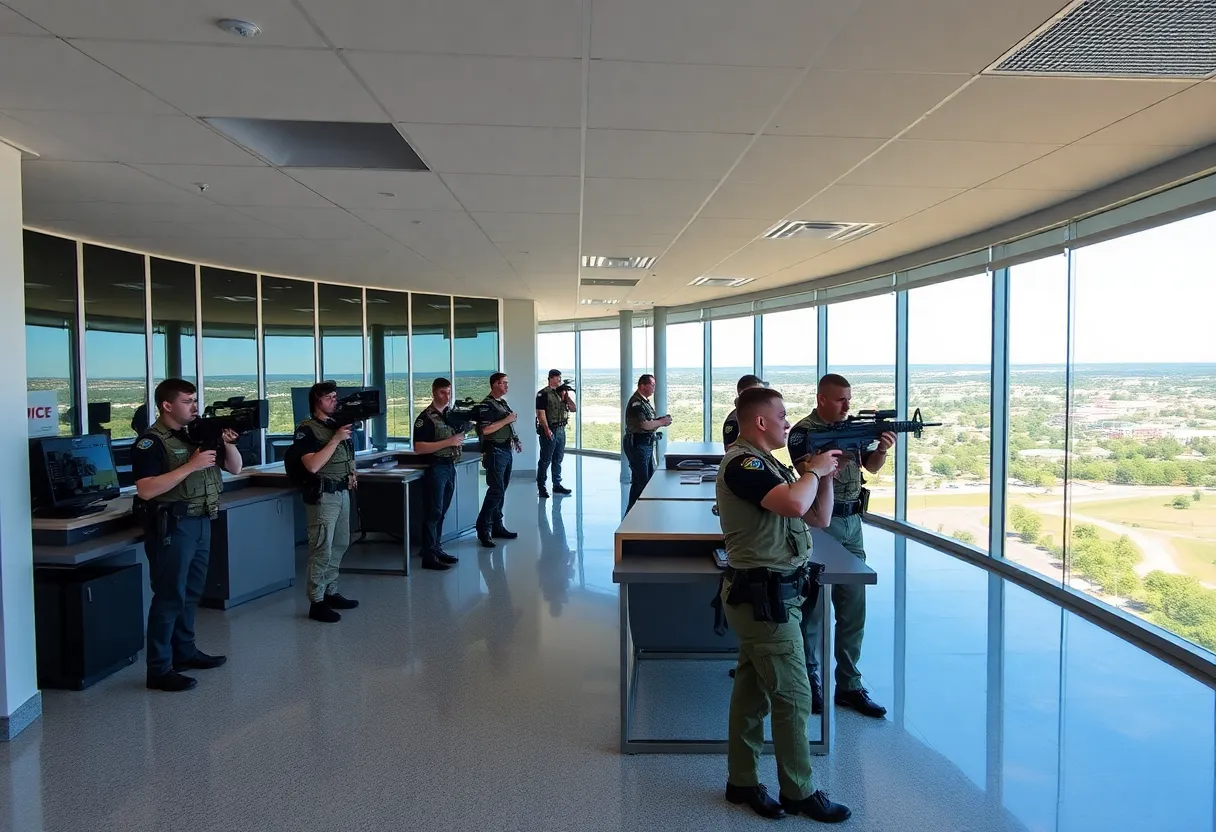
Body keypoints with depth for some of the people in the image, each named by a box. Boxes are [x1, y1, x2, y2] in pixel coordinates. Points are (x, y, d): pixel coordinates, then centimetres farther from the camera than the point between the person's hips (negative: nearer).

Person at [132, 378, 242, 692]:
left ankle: (184, 651, 29)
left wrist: (228, 442, -6)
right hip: (172, 526, -7)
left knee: (192, 592, 16)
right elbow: (145, 490, -22)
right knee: (169, 596, -4)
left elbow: (235, 468, 13)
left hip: (201, 522, 8)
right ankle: (159, 670, 3)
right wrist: (191, 466, -24)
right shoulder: (151, 442, -11)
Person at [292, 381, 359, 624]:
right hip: (322, 494, -8)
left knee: (339, 545, 13)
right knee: (322, 550, -7)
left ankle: (331, 593, 23)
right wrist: (335, 439, -21)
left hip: (342, 492, 8)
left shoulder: (336, 424, 14)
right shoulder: (307, 429, -10)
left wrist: (352, 474, 8)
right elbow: (313, 465, -22)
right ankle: (316, 603, -1)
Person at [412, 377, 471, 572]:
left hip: (451, 467, 7)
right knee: (433, 513, -5)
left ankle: (437, 549, 21)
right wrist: (448, 442, -22)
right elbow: (419, 447, -20)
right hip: (435, 468, -7)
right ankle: (428, 556, -1)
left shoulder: (452, 414, 10)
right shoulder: (426, 418, -12)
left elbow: (460, 434, 24)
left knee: (441, 512, 13)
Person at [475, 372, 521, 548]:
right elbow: (485, 429, -23)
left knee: (501, 490, 12)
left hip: (506, 451, 9)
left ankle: (497, 526, 20)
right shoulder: (486, 405, -12)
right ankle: (483, 529, -4)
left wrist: (515, 440, 14)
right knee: (496, 491, -11)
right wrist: (507, 420, -18)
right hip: (494, 451, -9)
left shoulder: (503, 403, 16)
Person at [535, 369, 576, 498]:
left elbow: (573, 409, 11)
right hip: (549, 431, -7)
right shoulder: (543, 394, -8)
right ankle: (541, 486, 4)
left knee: (558, 459, 14)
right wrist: (547, 429, -20)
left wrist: (566, 396, -2)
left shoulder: (561, 392, 13)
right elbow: (541, 413, -14)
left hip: (561, 430, 7)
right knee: (545, 460, -3)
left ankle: (557, 485, 22)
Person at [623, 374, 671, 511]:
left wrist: (660, 420, 4)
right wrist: (661, 422, -13)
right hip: (637, 445, -11)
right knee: (640, 481, -7)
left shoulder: (644, 401, 15)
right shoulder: (636, 402, -17)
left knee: (650, 478, 16)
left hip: (646, 445, 11)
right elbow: (645, 425, -25)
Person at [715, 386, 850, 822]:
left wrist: (824, 474, 2)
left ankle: (742, 781, 26)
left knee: (752, 690, 15)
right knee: (793, 696, 1)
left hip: (762, 596, 10)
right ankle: (798, 792, 15)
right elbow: (794, 504, -33)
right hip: (767, 597, -10)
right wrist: (815, 470, -14)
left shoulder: (769, 465, 14)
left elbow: (819, 517, 17)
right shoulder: (743, 464, -17)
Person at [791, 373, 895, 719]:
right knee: (813, 607, 4)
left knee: (853, 609, 9)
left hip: (852, 522, 6)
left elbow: (872, 467, 11)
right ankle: (810, 682, 18)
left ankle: (849, 686, 18)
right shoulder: (802, 431, -9)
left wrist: (881, 448, -9)